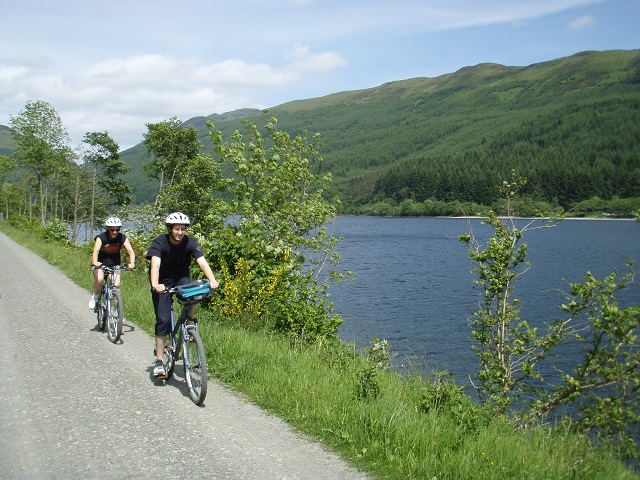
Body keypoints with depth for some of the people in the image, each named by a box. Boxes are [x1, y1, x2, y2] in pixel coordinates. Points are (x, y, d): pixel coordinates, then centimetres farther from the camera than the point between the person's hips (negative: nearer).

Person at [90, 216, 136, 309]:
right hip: (100, 263, -2)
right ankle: (95, 296, -2)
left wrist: (132, 263, -44)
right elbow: (96, 250, -35)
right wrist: (95, 262, -55)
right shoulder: (101, 238, -20)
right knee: (99, 279, -30)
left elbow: (131, 251, -24)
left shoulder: (122, 238, -14)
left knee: (116, 285, -19)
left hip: (114, 264, 2)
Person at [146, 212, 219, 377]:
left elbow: (202, 262, -27)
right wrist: (155, 285, -54)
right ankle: (158, 361, 0)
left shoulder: (190, 243, -16)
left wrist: (212, 280, -45)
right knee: (163, 320, -11)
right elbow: (155, 264, -36)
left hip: (181, 279, 2)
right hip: (163, 283, -2)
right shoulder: (159, 243, -21)